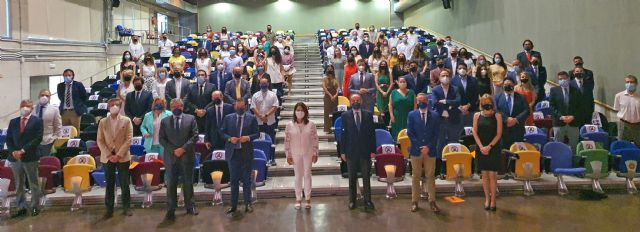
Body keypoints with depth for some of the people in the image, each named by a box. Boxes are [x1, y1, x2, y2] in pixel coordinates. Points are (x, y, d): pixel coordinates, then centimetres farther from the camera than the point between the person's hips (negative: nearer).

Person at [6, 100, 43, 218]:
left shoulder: (37, 121, 0)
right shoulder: (13, 122, 14)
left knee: (33, 184, 3)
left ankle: (35, 207, 12)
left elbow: (38, 138, -9)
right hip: (15, 157, 4)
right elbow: (9, 139, 10)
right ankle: (22, 208, 15)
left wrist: (23, 150, -15)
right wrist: (13, 152, -8)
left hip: (30, 157, -4)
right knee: (19, 185, 8)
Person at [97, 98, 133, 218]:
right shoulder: (103, 122, 6)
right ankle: (109, 209, 12)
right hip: (107, 157, 1)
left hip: (123, 157, -1)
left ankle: (126, 208, 14)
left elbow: (128, 139, -4)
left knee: (125, 184, 3)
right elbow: (100, 141, 3)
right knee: (109, 185, 6)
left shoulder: (126, 121, 2)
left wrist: (118, 155, -12)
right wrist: (109, 155, -9)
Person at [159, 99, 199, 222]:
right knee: (171, 184, 2)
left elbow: (195, 136, -3)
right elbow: (162, 139, 3)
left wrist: (183, 148, -13)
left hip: (187, 156, 0)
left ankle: (190, 206, 20)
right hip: (171, 156, 1)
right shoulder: (164, 121, 9)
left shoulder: (191, 118, 5)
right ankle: (170, 210, 7)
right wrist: (173, 150, -10)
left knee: (188, 182, 8)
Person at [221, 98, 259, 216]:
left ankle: (248, 204, 17)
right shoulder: (228, 118, 6)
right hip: (233, 152, 1)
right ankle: (233, 205, 13)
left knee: (246, 179, 7)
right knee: (234, 179, 6)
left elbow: (257, 134, 2)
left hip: (246, 152, -1)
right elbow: (223, 132, 8)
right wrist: (229, 138, -11)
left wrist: (248, 137, -16)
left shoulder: (252, 118, 2)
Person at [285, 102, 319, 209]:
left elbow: (315, 139, -1)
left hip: (308, 153, 0)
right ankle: (298, 199, 16)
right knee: (298, 176, 7)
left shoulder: (311, 124, -5)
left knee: (307, 175, 6)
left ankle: (307, 199, 15)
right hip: (295, 154, 0)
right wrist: (288, 155, -2)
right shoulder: (289, 125, -4)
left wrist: (315, 153, -2)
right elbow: (287, 141, -1)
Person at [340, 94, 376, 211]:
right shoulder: (345, 115, 0)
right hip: (351, 152, 0)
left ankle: (367, 201, 11)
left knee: (366, 178, 4)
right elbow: (343, 134, 0)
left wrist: (373, 150, -1)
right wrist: (343, 151, -3)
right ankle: (352, 200, 19)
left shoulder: (368, 114, 3)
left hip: (365, 151, 0)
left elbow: (372, 132, 3)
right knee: (352, 178, 9)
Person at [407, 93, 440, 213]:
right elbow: (409, 133, -2)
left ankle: (432, 201, 10)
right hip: (416, 150, 0)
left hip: (430, 150, 1)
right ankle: (415, 201, 10)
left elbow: (436, 134, 1)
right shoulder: (412, 115, 4)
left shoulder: (435, 116, 6)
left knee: (430, 176, 4)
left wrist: (428, 147, -11)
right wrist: (419, 146, -11)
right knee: (415, 176, 5)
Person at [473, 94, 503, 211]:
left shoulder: (497, 116, -2)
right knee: (484, 175, 6)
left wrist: (489, 146, -12)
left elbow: (499, 134, -4)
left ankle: (493, 200, 6)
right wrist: (481, 146, -9)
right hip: (481, 148, 2)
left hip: (493, 149, -2)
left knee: (492, 175, -2)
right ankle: (487, 199, 16)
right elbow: (475, 132, 2)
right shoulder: (477, 115, 4)